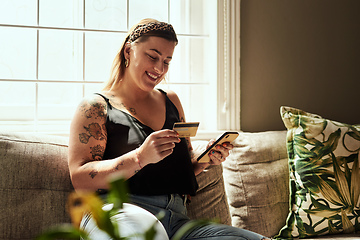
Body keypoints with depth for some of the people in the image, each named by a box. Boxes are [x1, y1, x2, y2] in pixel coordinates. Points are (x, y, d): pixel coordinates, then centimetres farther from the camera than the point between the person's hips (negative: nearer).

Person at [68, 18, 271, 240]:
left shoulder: (171, 101, 25)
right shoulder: (96, 106, 6)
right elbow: (80, 180, -7)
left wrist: (207, 160, 7)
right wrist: (140, 157, -19)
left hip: (177, 217, 6)